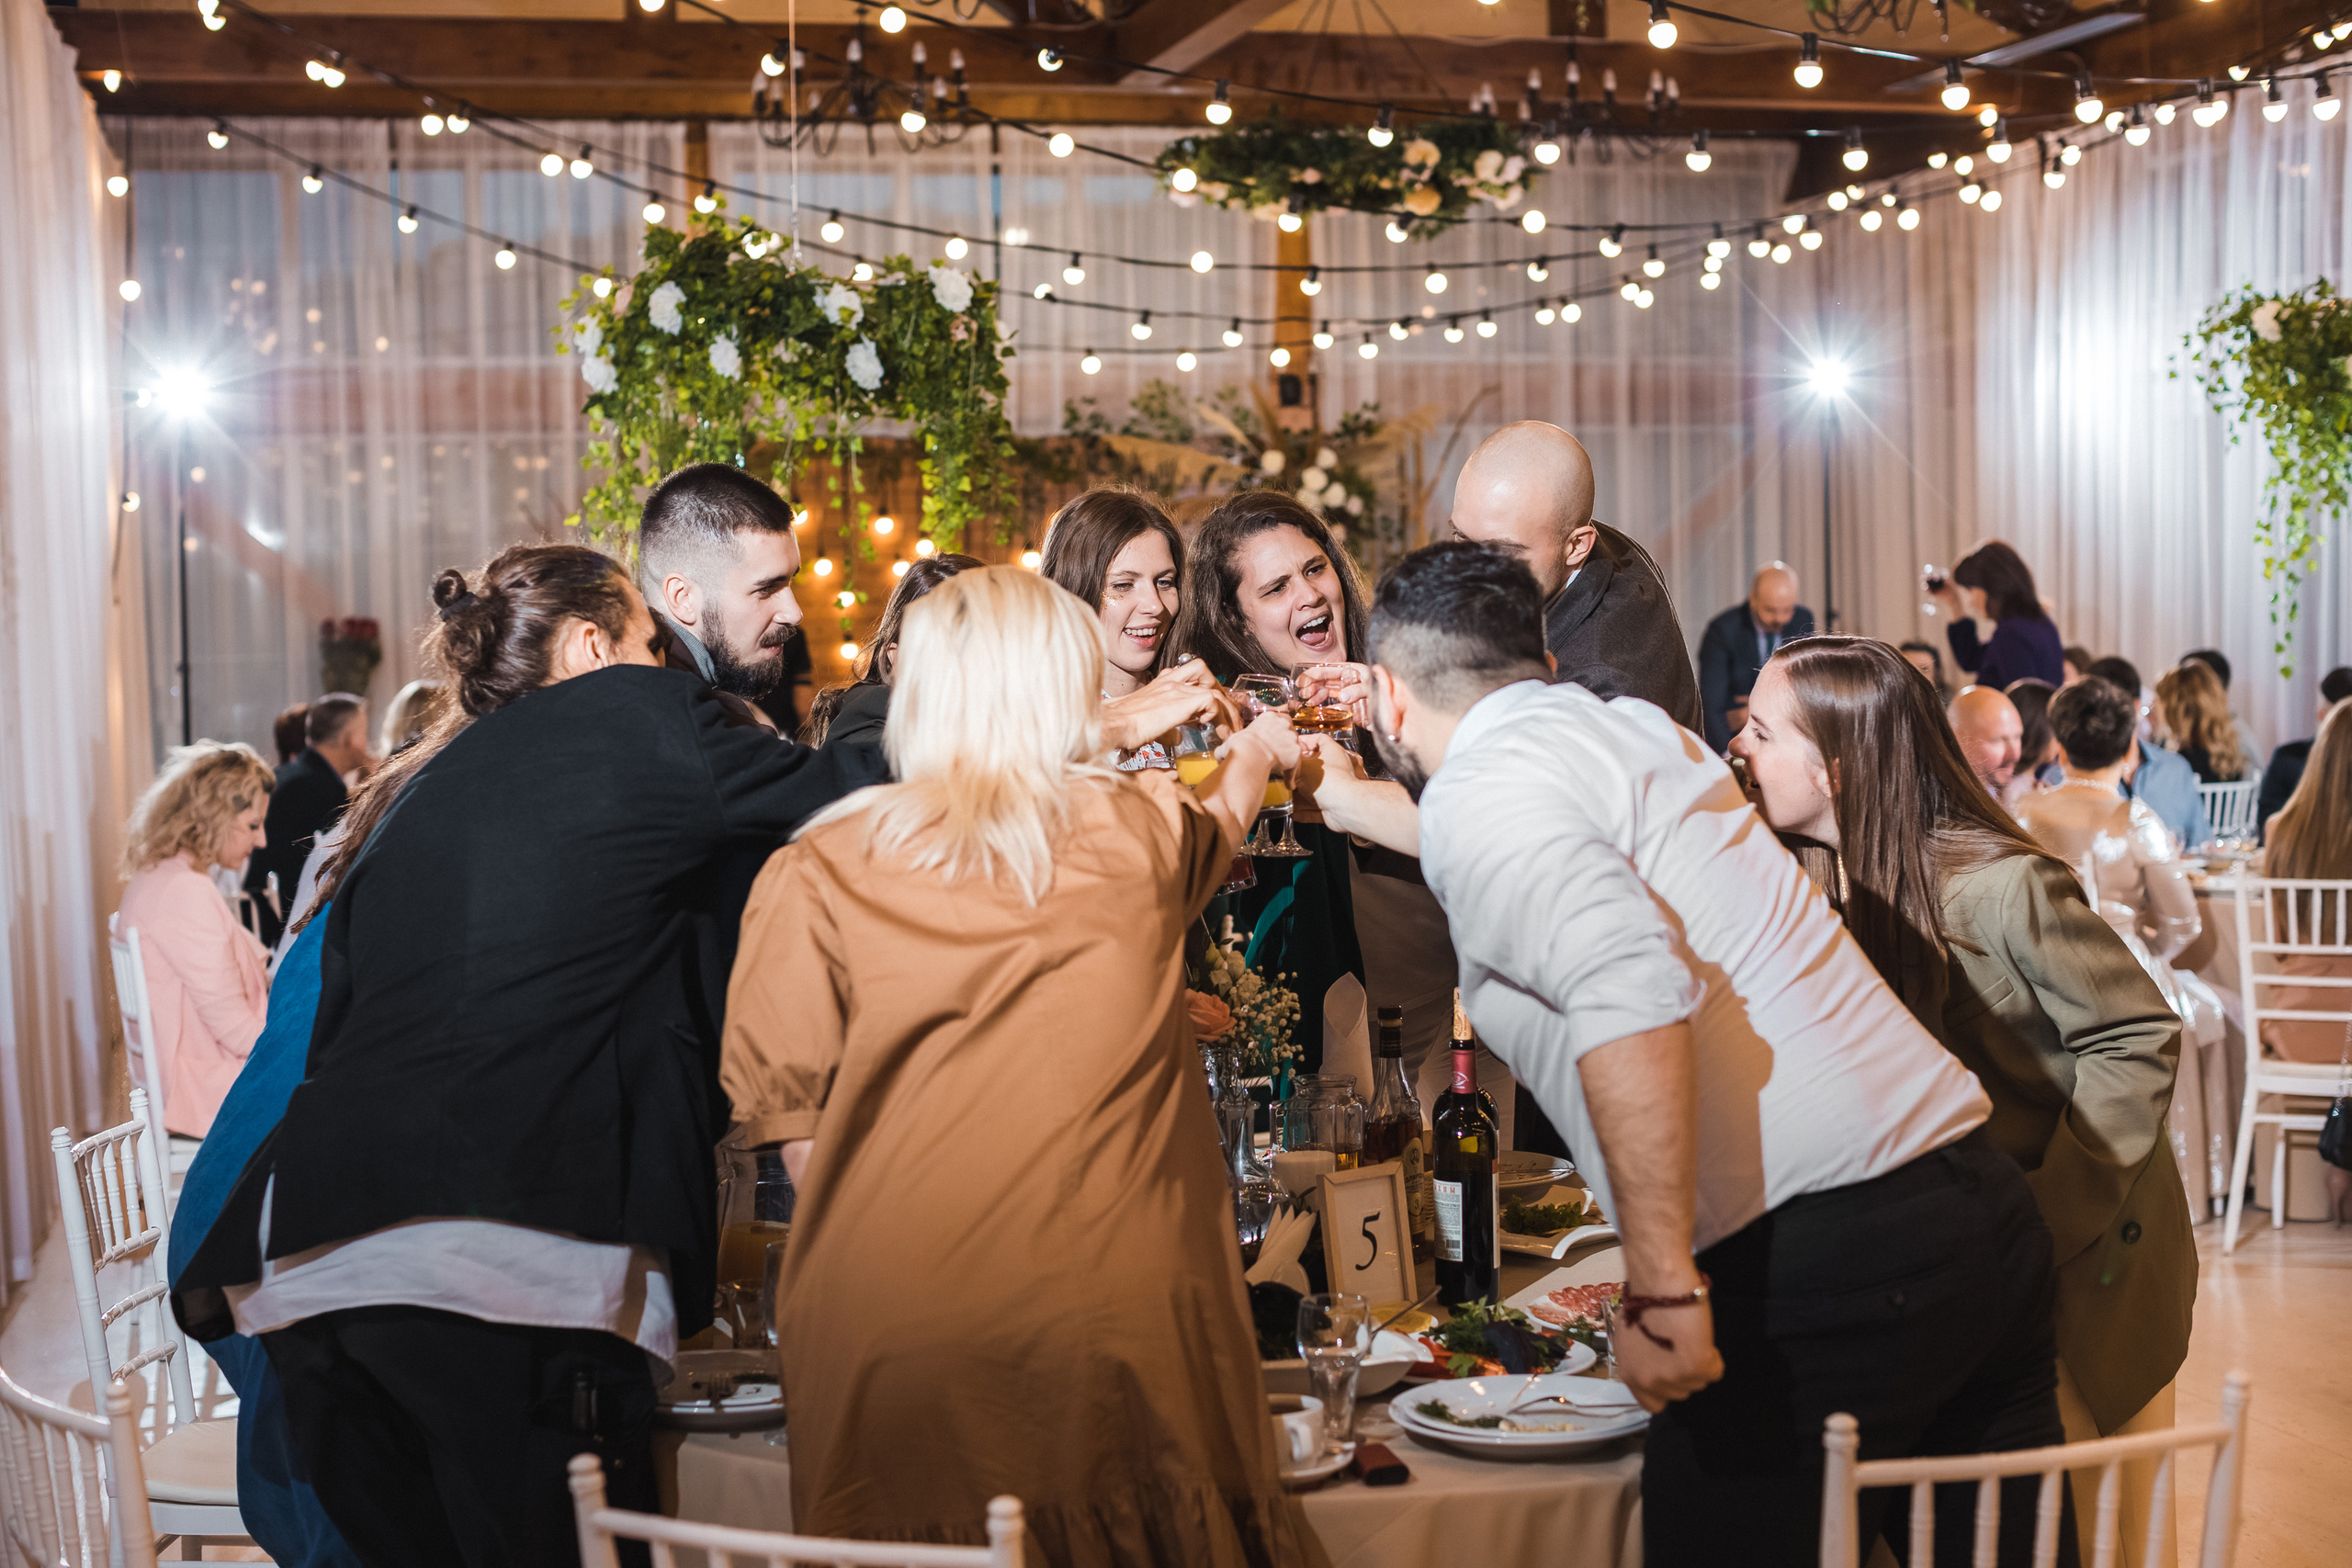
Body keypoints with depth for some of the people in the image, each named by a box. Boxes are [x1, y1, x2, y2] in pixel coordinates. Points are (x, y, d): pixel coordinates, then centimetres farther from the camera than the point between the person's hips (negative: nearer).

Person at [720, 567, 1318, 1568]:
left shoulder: (817, 873, -1)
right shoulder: (1138, 829, 4)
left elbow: (791, 1114, 1)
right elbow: (1221, 821, 29)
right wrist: (1256, 751, 51)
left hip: (888, 1344, 0)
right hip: (1107, 1326, 0)